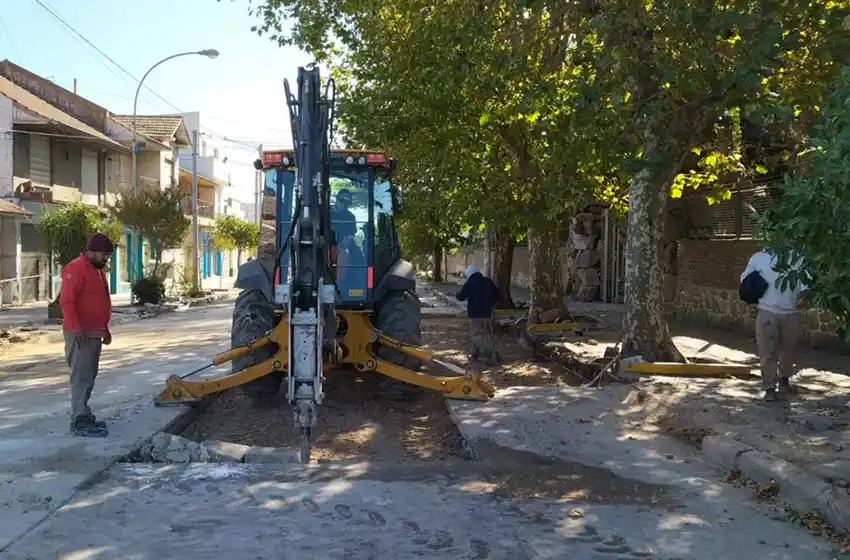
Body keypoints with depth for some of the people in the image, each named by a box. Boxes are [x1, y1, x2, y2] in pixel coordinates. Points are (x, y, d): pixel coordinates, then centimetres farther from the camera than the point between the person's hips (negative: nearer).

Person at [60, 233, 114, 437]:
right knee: (82, 376, -10)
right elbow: (66, 301, -21)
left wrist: (104, 328, 24)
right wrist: (76, 328, -27)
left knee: (89, 376, 13)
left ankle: (83, 414, 20)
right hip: (81, 334, -10)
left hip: (94, 333, 10)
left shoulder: (96, 270, 18)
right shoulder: (75, 269, -13)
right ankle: (79, 422, -9)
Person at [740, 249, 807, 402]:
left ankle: (784, 377, 39)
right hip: (768, 312, -2)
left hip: (791, 313, 2)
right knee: (768, 351, -3)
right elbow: (745, 277, 10)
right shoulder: (759, 257, -1)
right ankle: (769, 387, 5)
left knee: (789, 349, 16)